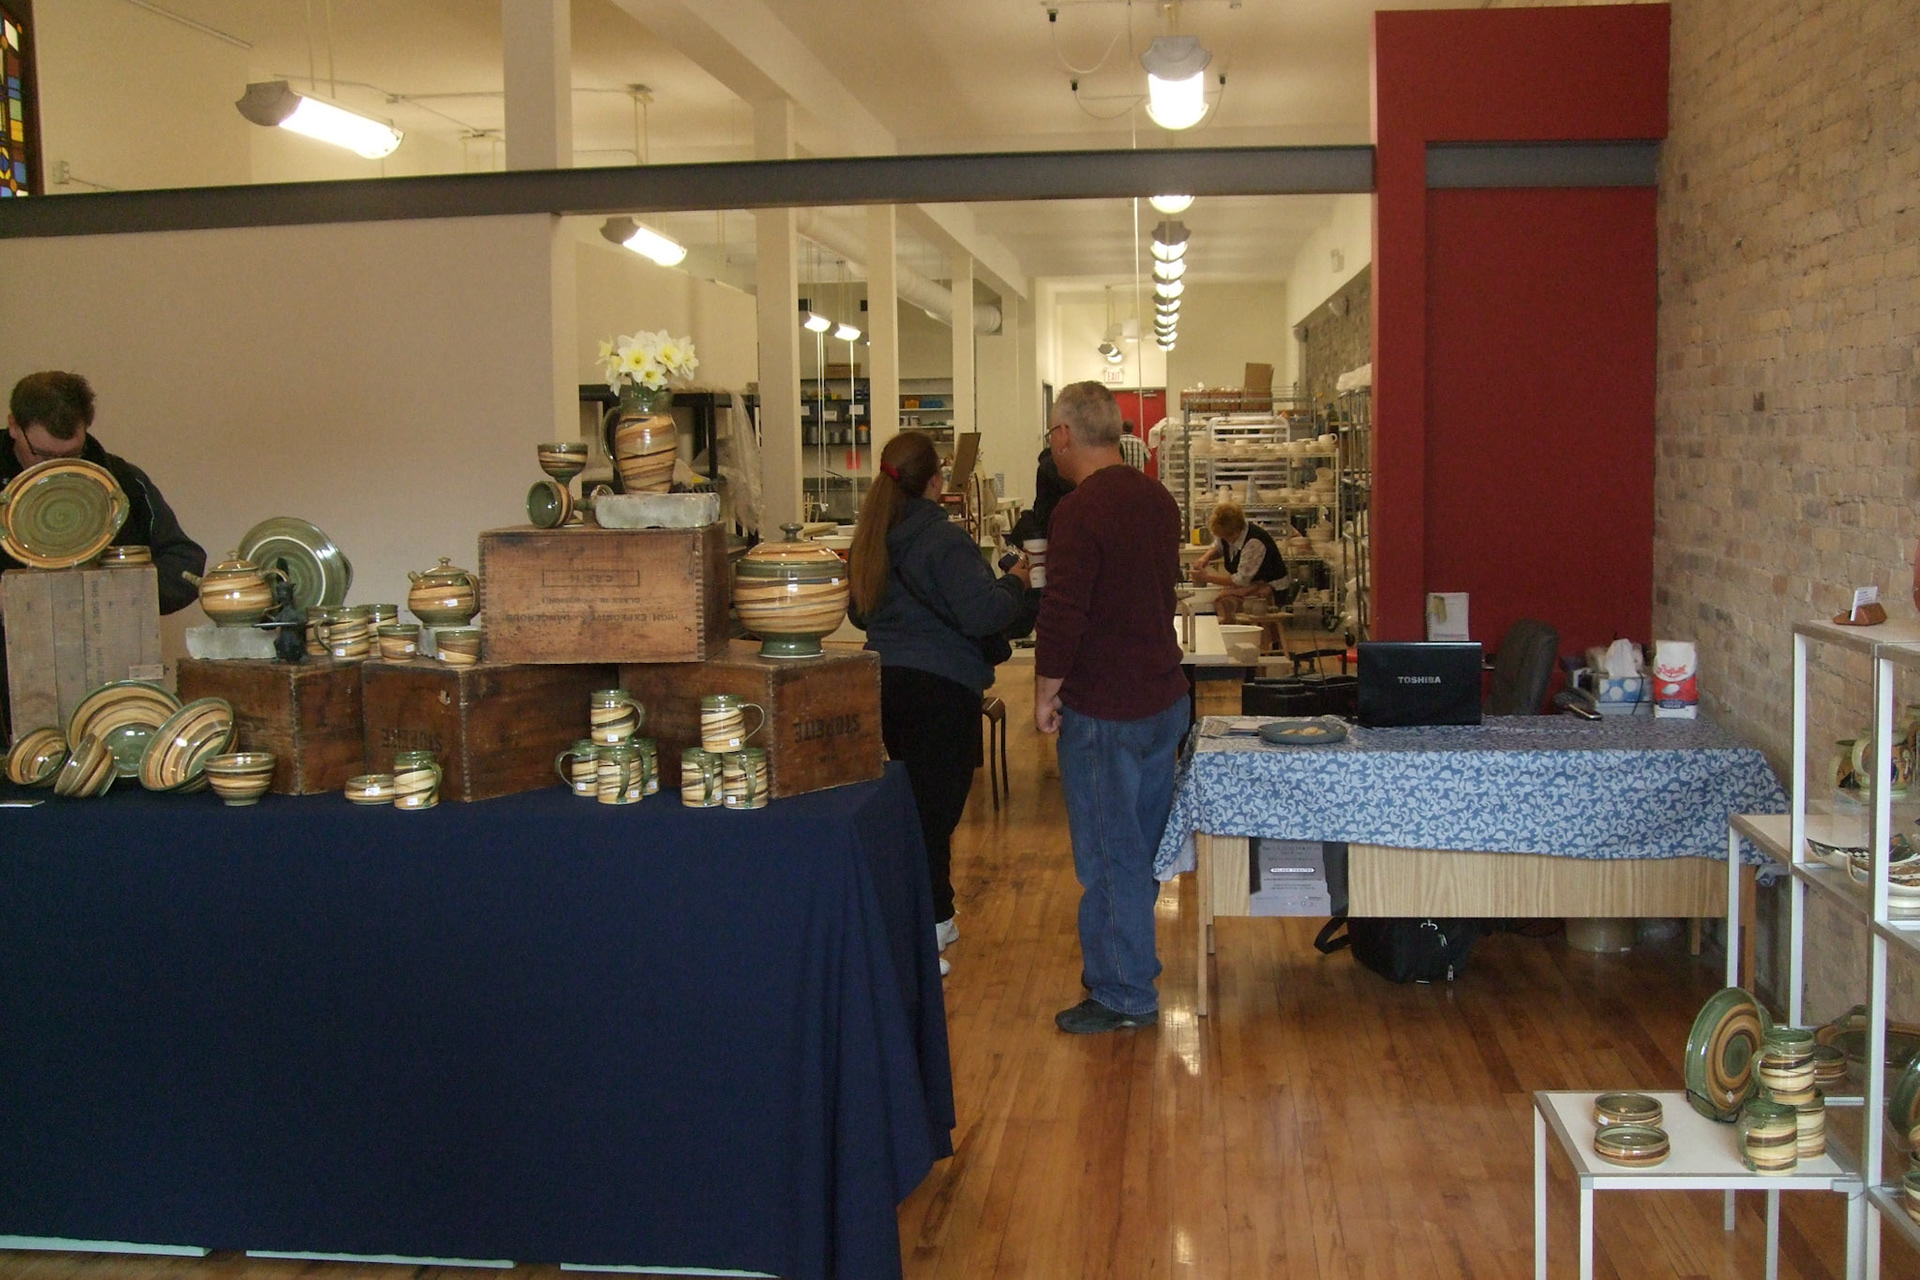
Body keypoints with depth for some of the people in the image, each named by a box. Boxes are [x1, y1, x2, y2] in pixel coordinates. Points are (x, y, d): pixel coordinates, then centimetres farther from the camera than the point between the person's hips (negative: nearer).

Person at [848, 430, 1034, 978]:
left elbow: (859, 613, 22)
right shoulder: (944, 540, -15)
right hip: (939, 687, -8)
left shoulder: (869, 540, 10)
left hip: (884, 682, 8)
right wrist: (1015, 583, -6)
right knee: (935, 809, -2)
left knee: (915, 802, 19)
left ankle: (934, 920, 29)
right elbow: (982, 613, -23)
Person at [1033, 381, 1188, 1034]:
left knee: (1108, 856, 2)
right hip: (1164, 698, 8)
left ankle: (1123, 996, 9)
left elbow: (1063, 615, -21)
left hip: (1103, 711, -8)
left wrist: (1045, 694, -10)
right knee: (1144, 847, 17)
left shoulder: (1080, 511, -18)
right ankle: (1132, 965, 31)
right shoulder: (1158, 500, 8)